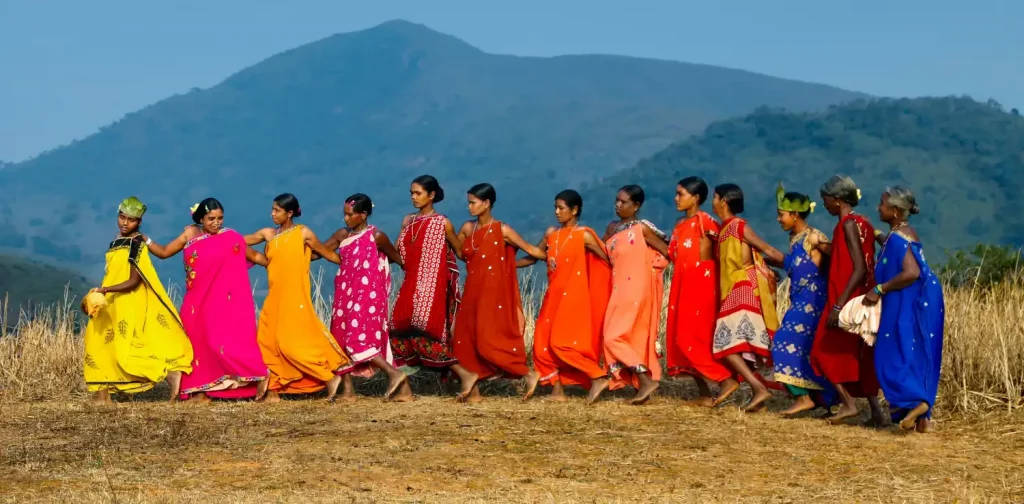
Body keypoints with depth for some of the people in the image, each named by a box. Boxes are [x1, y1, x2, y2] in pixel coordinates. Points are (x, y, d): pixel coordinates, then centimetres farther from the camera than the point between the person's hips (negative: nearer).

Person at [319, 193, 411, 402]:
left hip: (367, 295, -7)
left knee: (359, 338, -16)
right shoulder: (342, 235, 8)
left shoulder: (376, 236, -9)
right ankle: (348, 389, 10)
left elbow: (397, 258, 2)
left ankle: (395, 374, -12)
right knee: (342, 338, 5)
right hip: (346, 295, 7)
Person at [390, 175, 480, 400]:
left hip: (431, 287, -7)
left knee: (422, 331, -17)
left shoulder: (442, 223, -5)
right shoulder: (408, 221, 12)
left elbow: (460, 252, 4)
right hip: (411, 285, 7)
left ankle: (464, 374, -15)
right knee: (404, 329, 3)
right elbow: (397, 252, 12)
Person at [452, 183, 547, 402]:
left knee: (489, 342, -12)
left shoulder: (502, 230, -7)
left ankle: (529, 374, 3)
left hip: (493, 295, -6)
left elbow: (531, 250, -5)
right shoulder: (467, 228, 8)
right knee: (465, 340, 2)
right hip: (472, 294, 6)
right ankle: (474, 391, 9)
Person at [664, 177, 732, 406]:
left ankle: (726, 378, -7)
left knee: (692, 338, -14)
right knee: (680, 338, 5)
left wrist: (705, 237, -25)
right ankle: (704, 393, 8)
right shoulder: (681, 225, 16)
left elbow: (705, 258, -14)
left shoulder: (704, 222, -10)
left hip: (700, 288, -9)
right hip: (682, 288, 9)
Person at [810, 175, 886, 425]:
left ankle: (849, 403, -4)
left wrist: (839, 304, -23)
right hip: (863, 299, 9)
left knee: (826, 350, 1)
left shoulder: (848, 224, -15)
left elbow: (859, 269, -21)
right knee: (860, 355, 11)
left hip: (848, 299, -9)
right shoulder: (863, 223, 11)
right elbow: (865, 266, 13)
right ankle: (875, 410, 7)